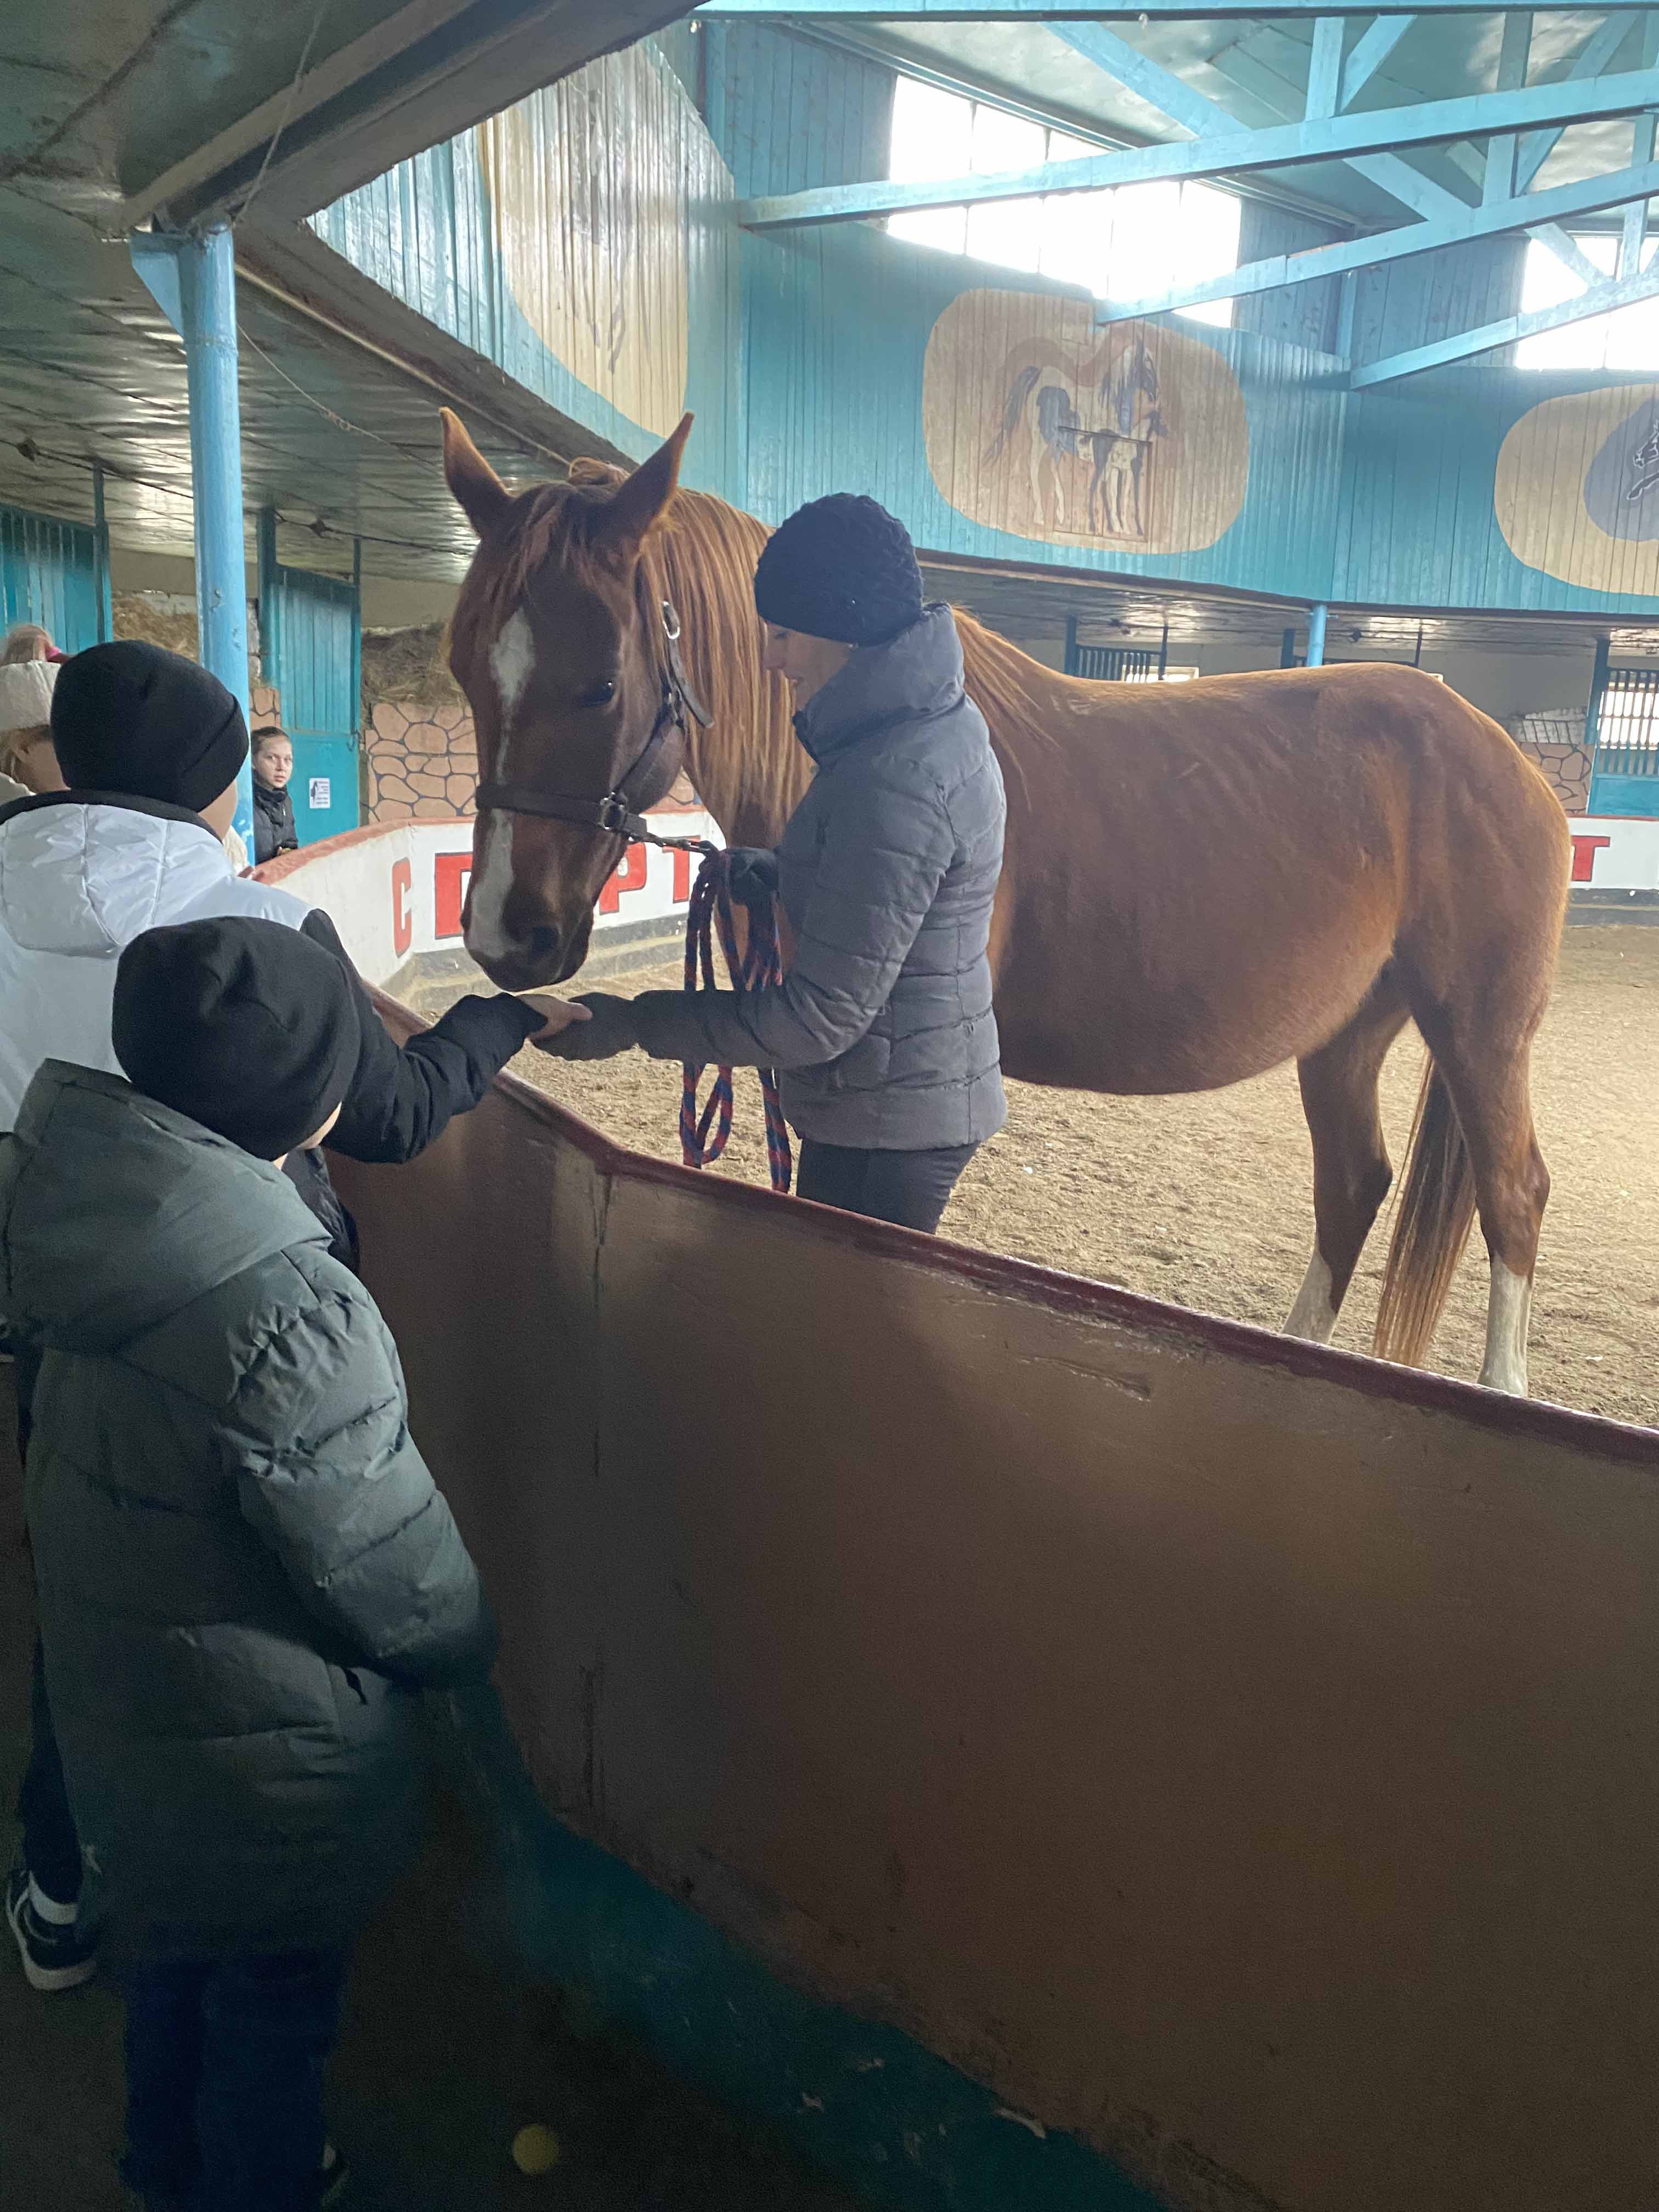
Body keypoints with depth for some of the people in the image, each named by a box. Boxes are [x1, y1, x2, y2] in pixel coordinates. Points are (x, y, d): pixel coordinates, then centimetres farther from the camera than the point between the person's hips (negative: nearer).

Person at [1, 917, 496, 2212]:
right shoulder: (289, 1315, -37)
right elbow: (393, 1567, -25)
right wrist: (470, 1646, -5)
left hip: (118, 1683, 8)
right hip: (267, 1751, -8)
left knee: (172, 1951, 33)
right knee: (275, 2004, 21)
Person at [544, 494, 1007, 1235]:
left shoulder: (895, 781, -28)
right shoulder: (933, 721, 5)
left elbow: (821, 1017, -27)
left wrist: (632, 1022, -21)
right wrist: (778, 871, 3)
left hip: (885, 1130, -10)